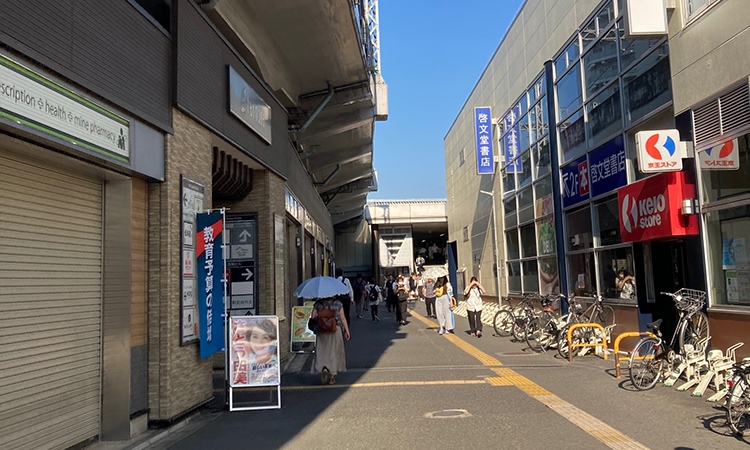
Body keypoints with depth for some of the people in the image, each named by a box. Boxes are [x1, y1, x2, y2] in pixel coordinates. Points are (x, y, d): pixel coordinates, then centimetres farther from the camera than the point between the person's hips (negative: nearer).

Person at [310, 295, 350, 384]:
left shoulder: (318, 303, -1)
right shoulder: (338, 303, -3)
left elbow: (313, 317, -3)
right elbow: (343, 318, -3)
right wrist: (347, 331, 3)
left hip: (321, 331, 0)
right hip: (335, 330, 0)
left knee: (322, 352, 9)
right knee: (334, 352, 10)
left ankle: (324, 369, -18)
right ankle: (331, 377, 13)